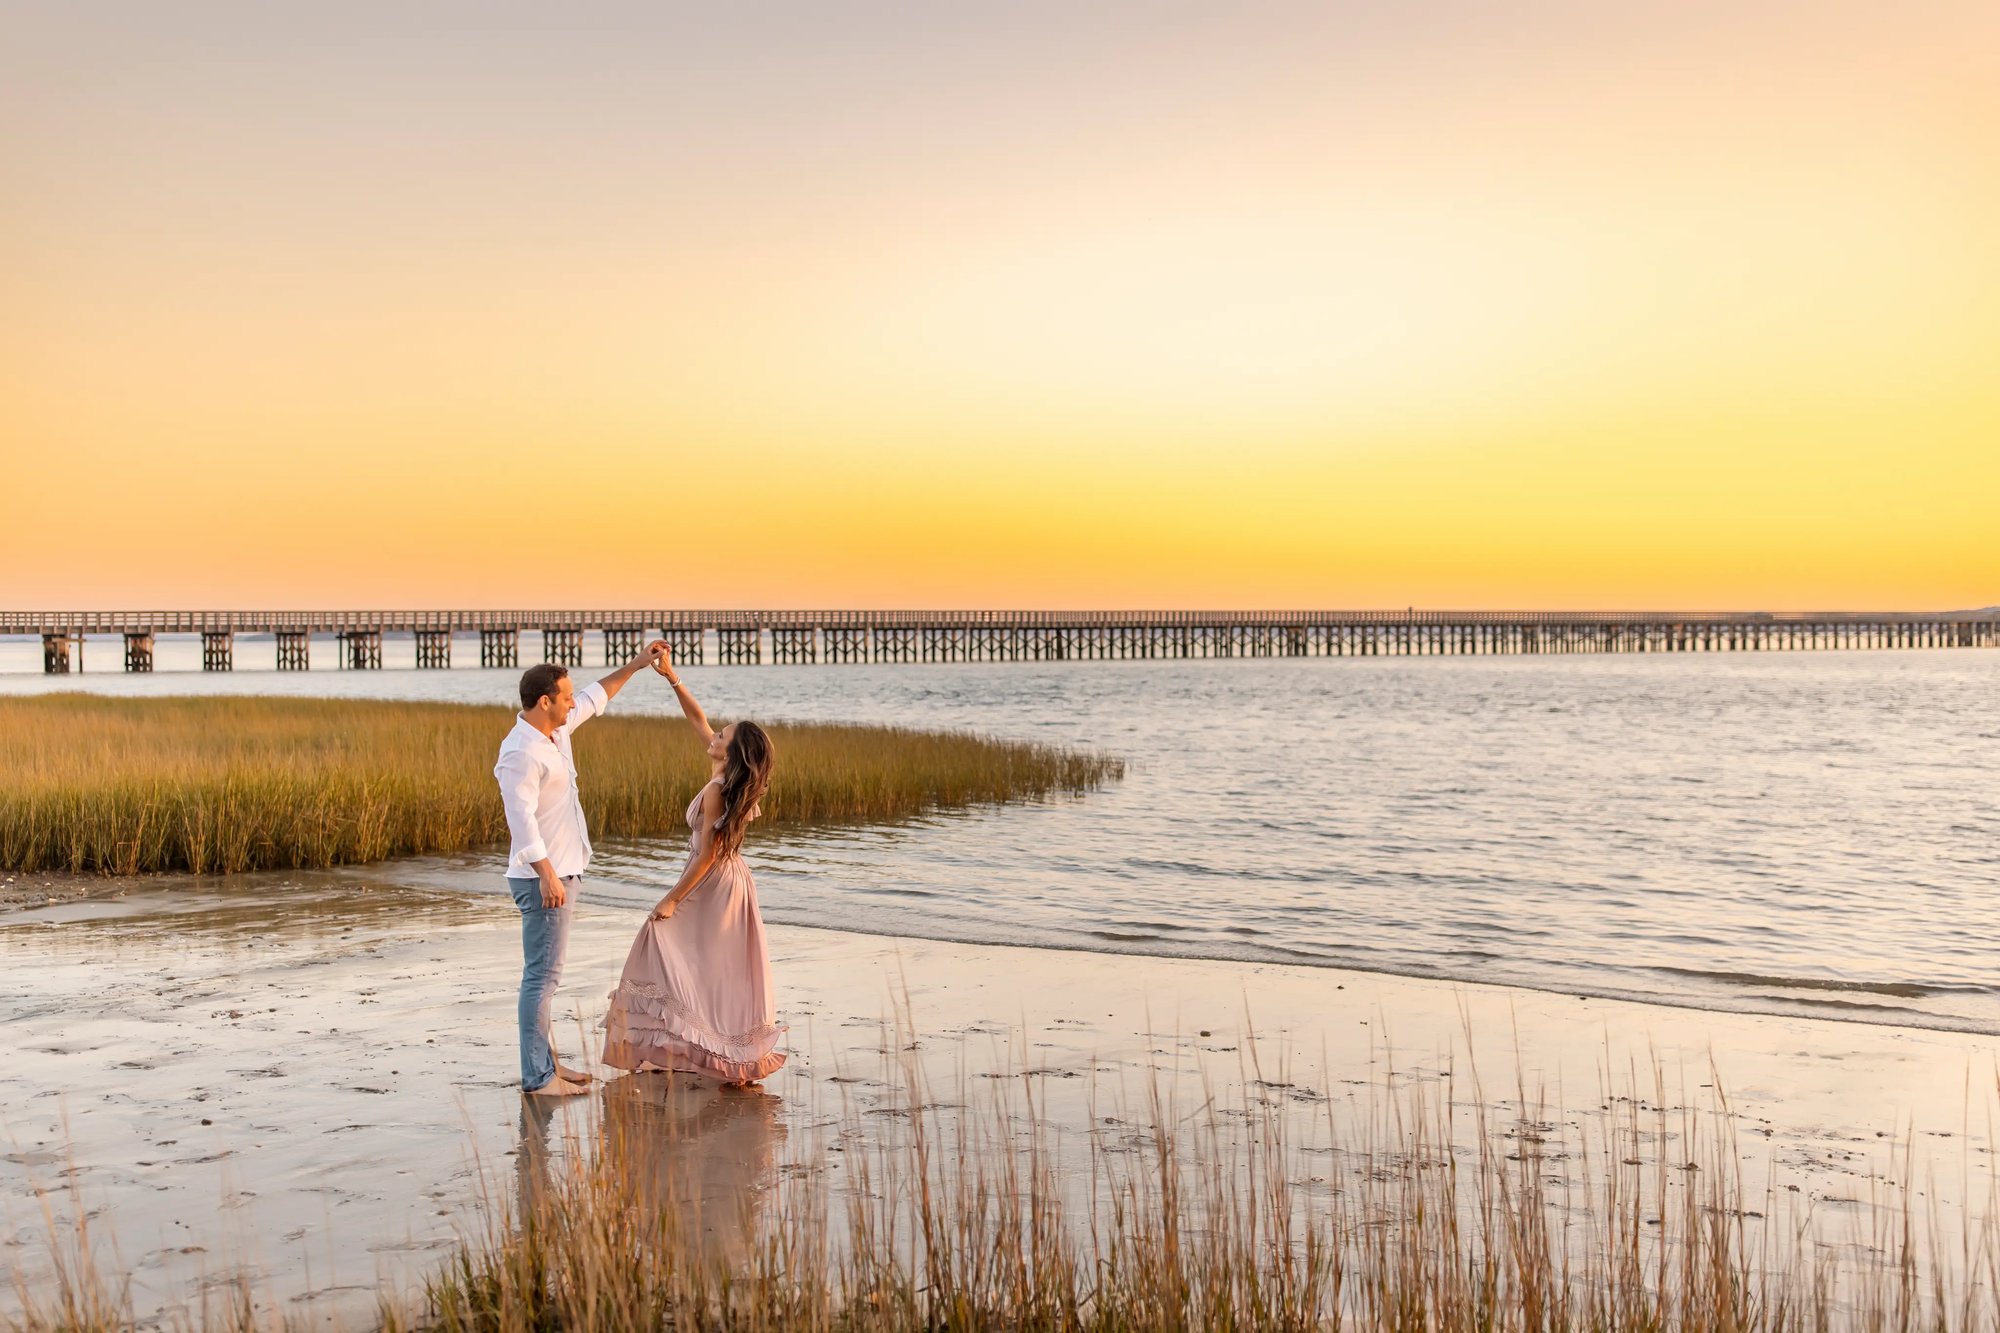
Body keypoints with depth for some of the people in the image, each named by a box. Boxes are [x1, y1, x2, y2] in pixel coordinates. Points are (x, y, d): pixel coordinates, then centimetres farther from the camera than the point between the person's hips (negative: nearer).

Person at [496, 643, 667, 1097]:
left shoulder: (557, 729, 9)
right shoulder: (520, 753, -19)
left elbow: (595, 698, 26)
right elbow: (522, 820, -26)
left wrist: (635, 666, 24)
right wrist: (548, 875, -31)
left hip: (563, 873, 10)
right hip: (543, 879, -10)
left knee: (545, 972, 15)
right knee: (542, 974, -8)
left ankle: (545, 1061, 23)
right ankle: (536, 1076, -5)